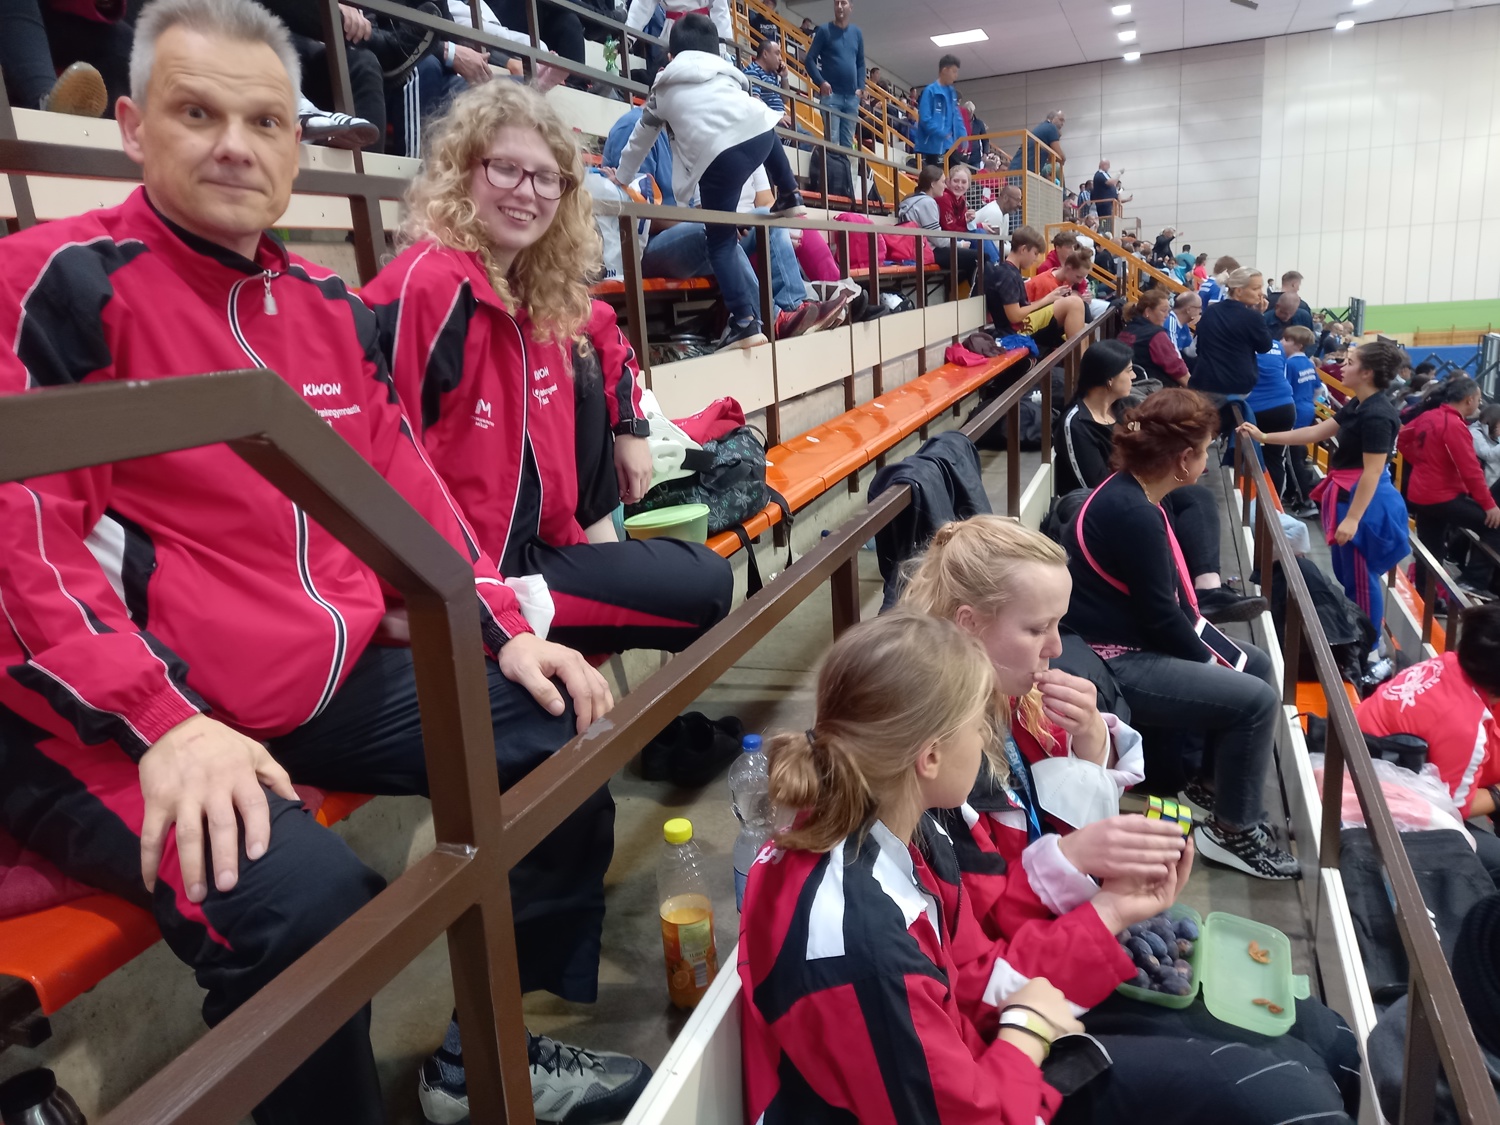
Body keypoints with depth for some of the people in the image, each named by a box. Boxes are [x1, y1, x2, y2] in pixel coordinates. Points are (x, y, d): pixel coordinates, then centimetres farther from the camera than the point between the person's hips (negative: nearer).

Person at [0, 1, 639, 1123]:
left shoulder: (327, 305, 12)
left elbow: (405, 484, 15)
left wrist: (505, 632, 4)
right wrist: (164, 725, -25)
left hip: (338, 680, 7)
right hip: (110, 718, -6)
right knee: (306, 905, -33)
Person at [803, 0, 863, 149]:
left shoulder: (857, 33, 13)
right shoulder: (824, 31, 2)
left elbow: (861, 63, 18)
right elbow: (810, 59, -1)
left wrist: (860, 87, 4)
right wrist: (821, 82, -14)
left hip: (852, 96, 4)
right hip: (831, 94, -4)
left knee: (848, 141, 6)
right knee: (831, 140, -10)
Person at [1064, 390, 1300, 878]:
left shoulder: (1132, 492, 6)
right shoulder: (1133, 514, -25)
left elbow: (1171, 590, 15)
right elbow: (1160, 615, -21)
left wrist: (1203, 634, 5)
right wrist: (1208, 660, -5)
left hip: (1136, 639, 11)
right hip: (1114, 664, -11)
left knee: (1256, 663, 19)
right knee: (1256, 700, -13)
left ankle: (1212, 782, 30)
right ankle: (1232, 831, 4)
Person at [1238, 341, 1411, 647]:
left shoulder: (1377, 415, -23)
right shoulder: (1359, 406, 7)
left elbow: (1372, 473, -24)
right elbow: (1314, 432, 14)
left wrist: (1352, 518, -25)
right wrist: (1263, 437, 13)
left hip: (1364, 501, -10)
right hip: (1349, 495, 10)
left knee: (1360, 578, 3)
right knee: (1347, 575, 21)